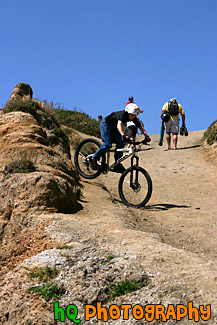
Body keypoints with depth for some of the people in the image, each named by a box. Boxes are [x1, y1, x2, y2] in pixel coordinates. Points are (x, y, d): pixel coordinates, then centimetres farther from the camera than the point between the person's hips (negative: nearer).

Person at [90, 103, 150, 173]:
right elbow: (119, 125, -51)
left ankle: (117, 166, -1)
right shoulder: (122, 114, -34)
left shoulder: (134, 118, -13)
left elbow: (140, 127, -5)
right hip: (105, 124, -7)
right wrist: (123, 136, -66)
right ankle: (93, 159, -5)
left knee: (120, 143, -7)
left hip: (113, 127, 7)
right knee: (107, 145, -19)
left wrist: (146, 136, -20)